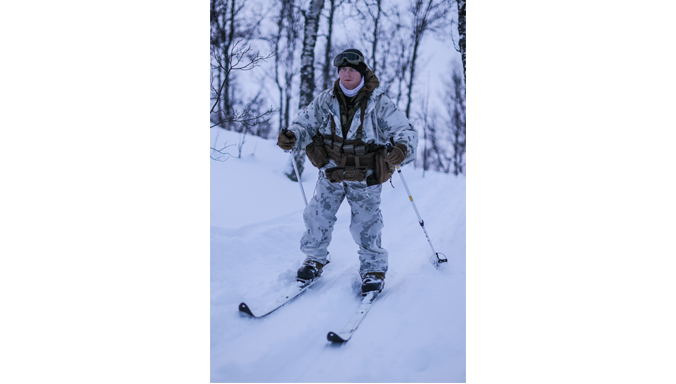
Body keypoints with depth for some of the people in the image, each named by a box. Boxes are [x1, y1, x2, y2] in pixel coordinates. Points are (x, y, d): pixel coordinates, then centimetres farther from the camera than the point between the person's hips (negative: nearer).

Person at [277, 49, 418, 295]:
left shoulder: (379, 104, -11)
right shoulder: (325, 101, -4)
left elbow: (405, 131, -12)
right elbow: (306, 122, 2)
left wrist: (402, 149, -35)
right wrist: (292, 136, -21)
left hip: (365, 177, -2)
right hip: (331, 173, 3)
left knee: (366, 224, 0)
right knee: (318, 217, 2)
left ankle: (374, 268, 21)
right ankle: (314, 259, 26)